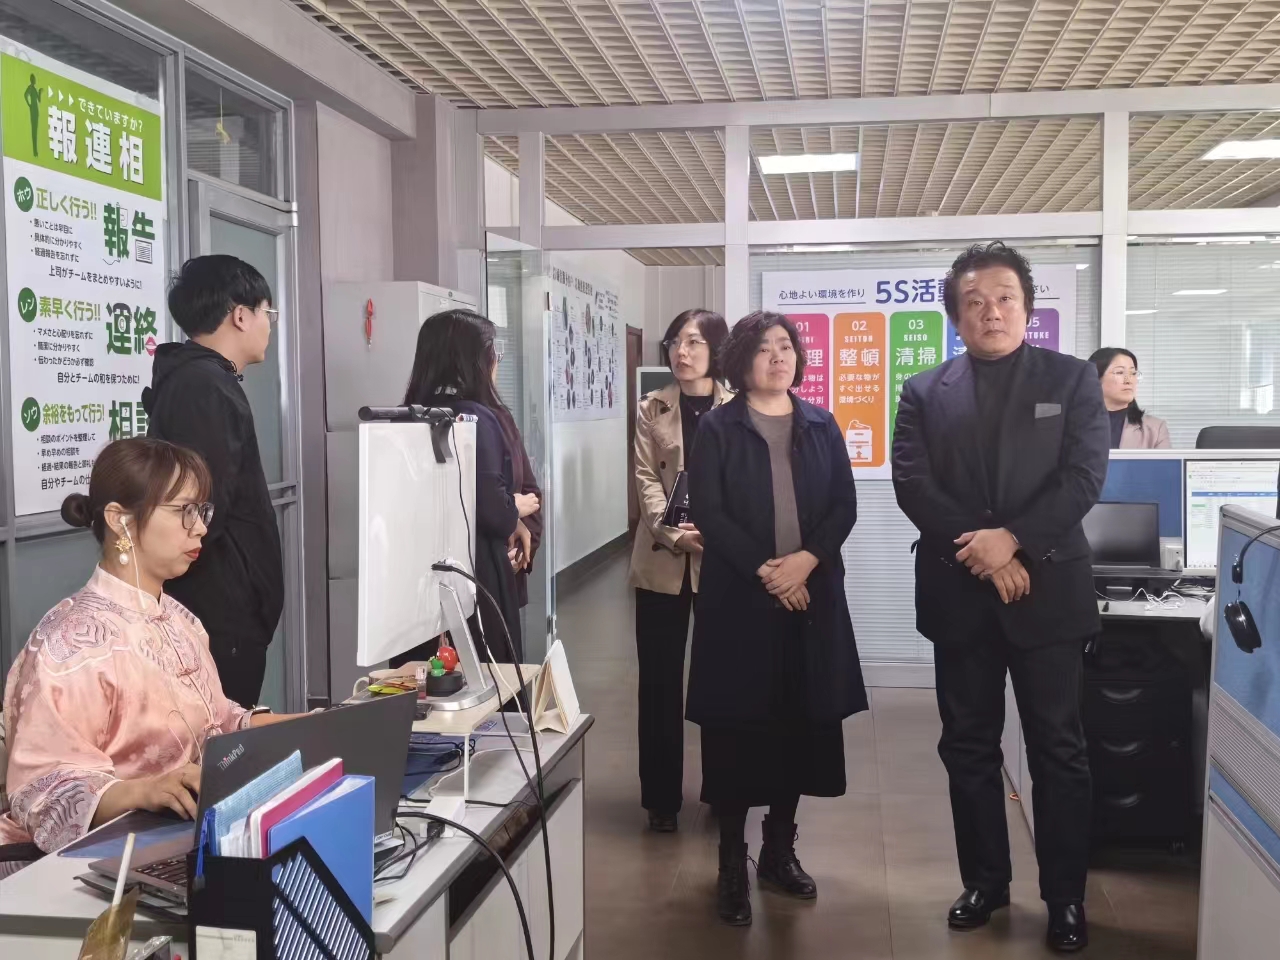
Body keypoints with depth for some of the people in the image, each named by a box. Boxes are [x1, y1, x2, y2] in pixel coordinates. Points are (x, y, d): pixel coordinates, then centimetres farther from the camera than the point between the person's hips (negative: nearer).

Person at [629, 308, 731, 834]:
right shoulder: (651, 410, 8)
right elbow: (646, 481, -1)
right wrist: (675, 535, -16)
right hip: (663, 560, 1)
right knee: (660, 678, 4)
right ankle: (662, 796, 15)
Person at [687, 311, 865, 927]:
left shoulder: (821, 426, 10)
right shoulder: (717, 428, 0)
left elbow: (844, 506, 5)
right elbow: (708, 513, -6)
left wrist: (806, 560, -12)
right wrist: (764, 571, -14)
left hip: (811, 595, 3)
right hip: (738, 597, -3)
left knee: (800, 724, 7)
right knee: (738, 727, 0)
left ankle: (779, 850, 23)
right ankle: (732, 864, 12)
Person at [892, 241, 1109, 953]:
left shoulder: (1073, 380, 3)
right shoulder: (924, 393, 6)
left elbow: (1084, 477, -7)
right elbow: (912, 486, -3)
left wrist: (1011, 539, -17)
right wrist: (980, 551, -14)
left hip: (1047, 588, -2)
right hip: (959, 593, 2)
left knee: (1059, 750, 6)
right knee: (969, 747, 11)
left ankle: (1066, 897, 20)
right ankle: (985, 881, 26)